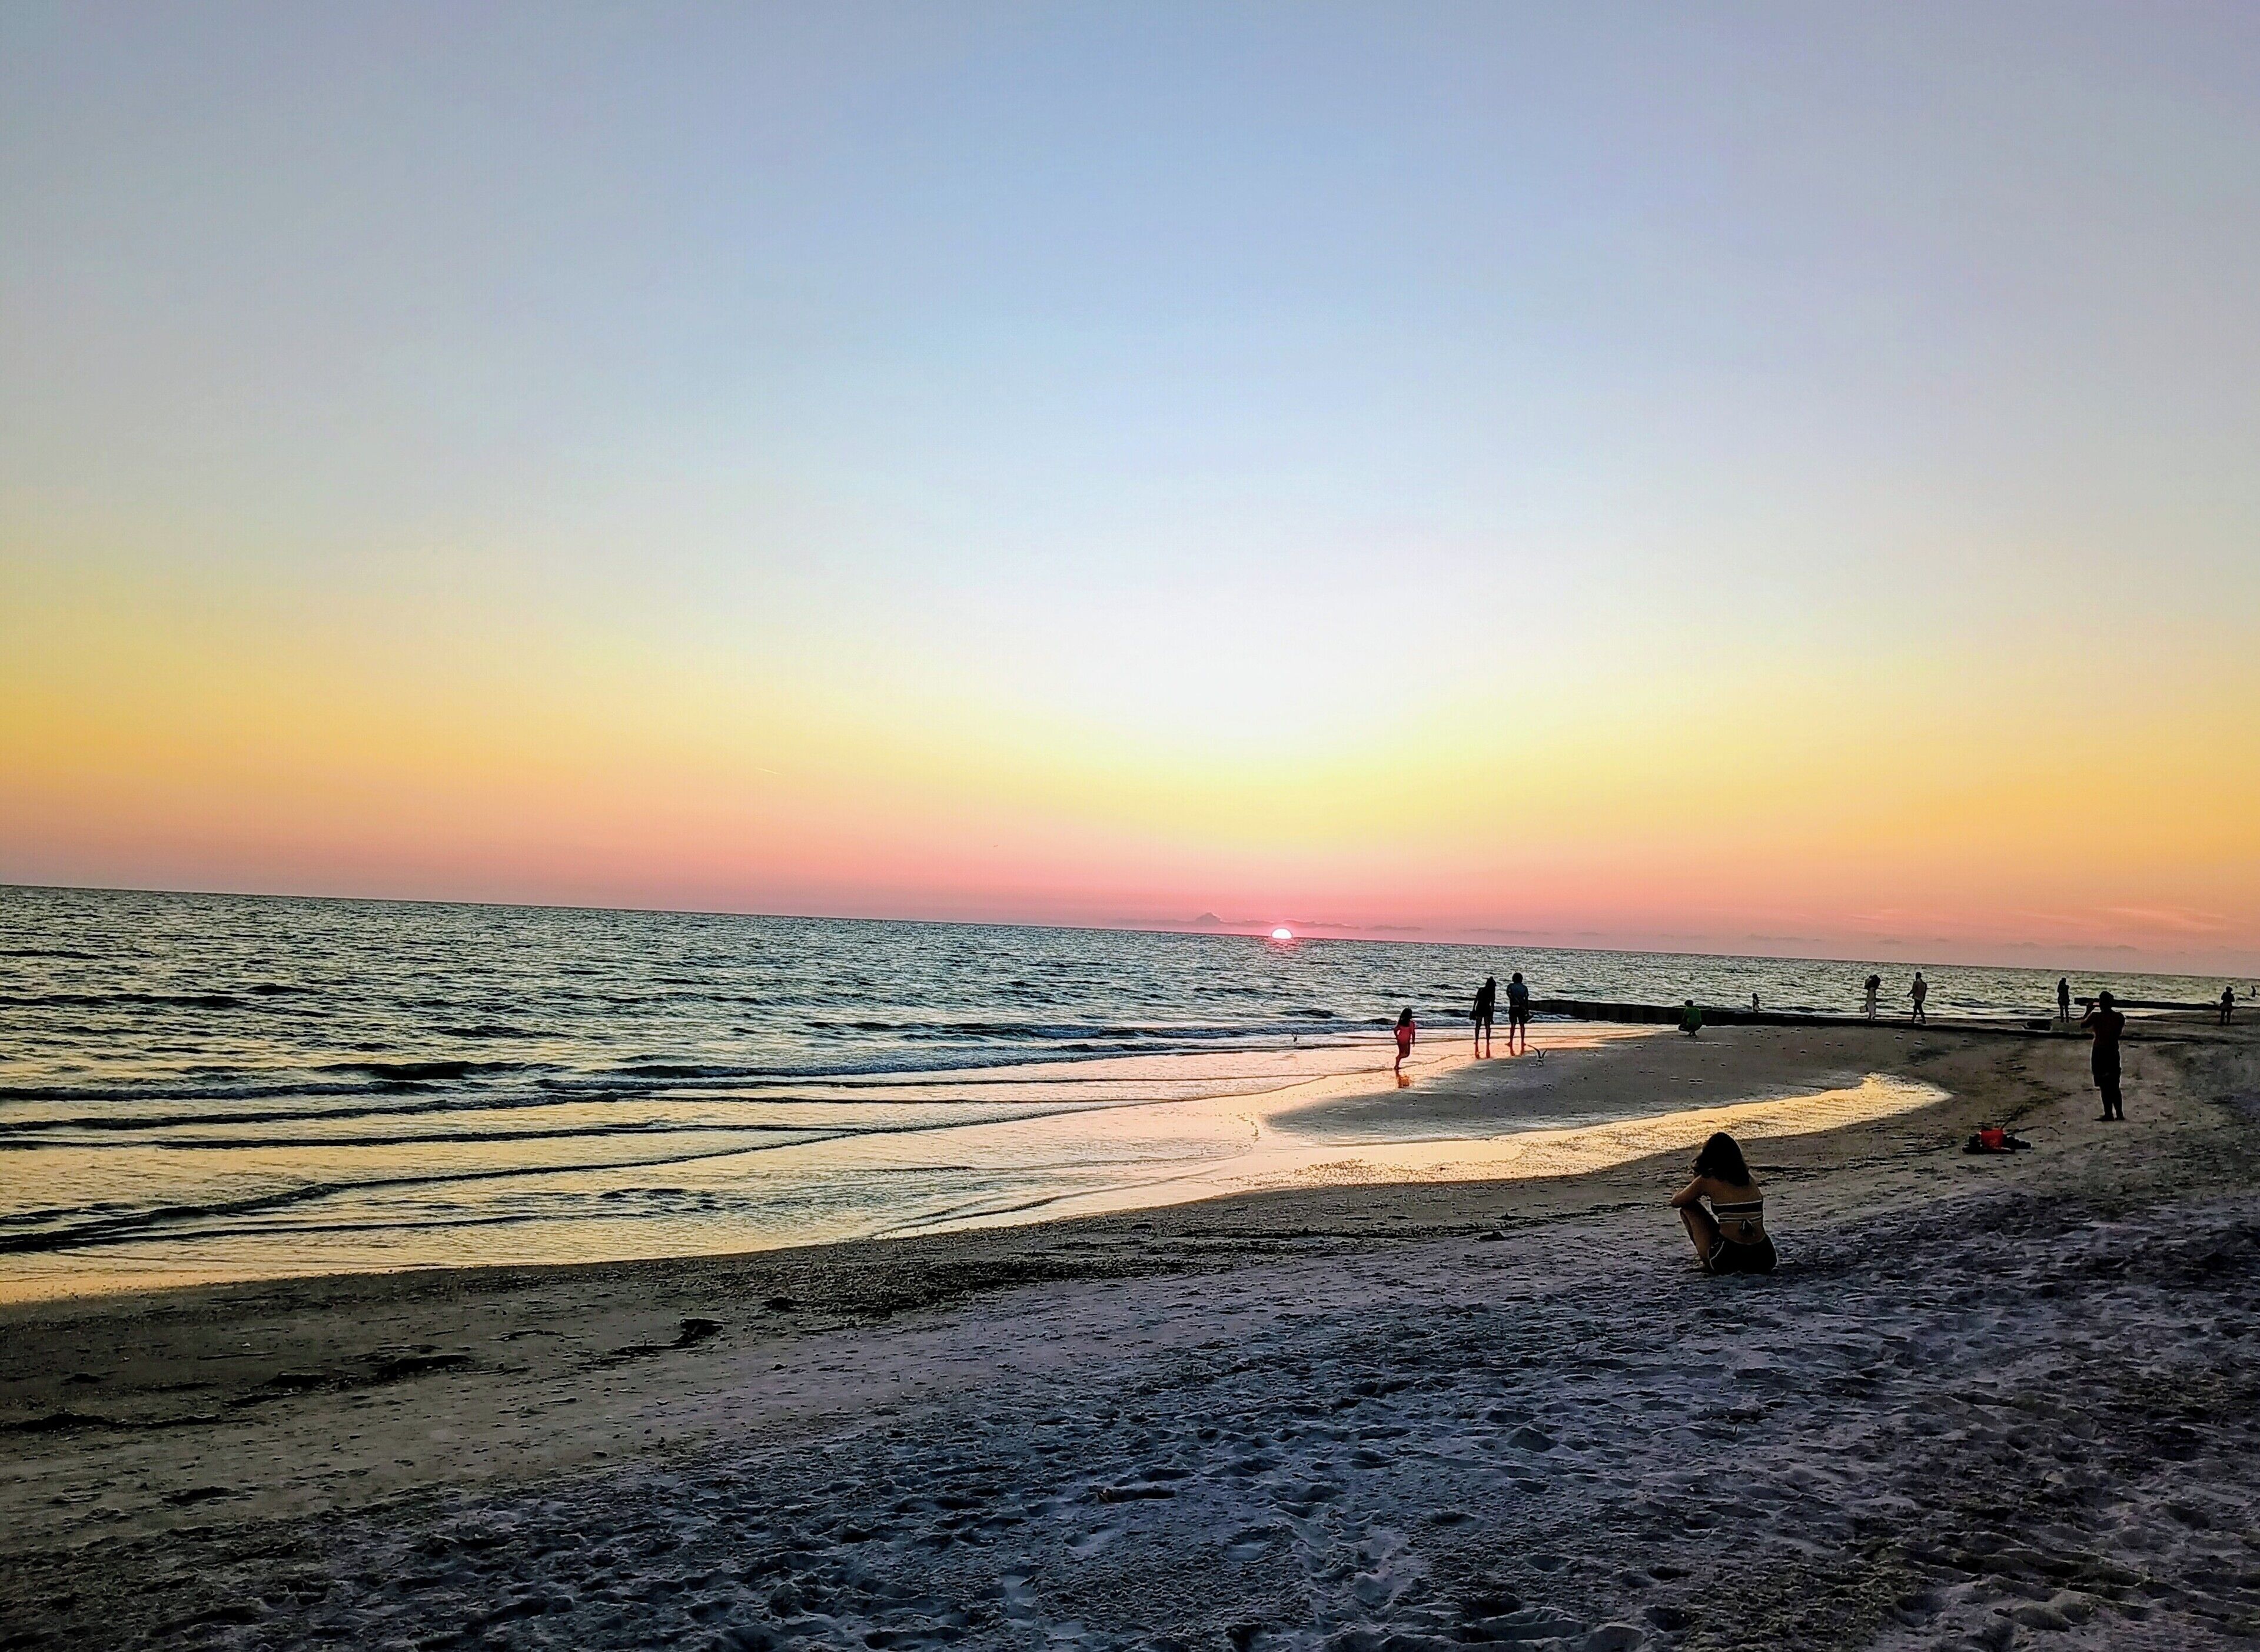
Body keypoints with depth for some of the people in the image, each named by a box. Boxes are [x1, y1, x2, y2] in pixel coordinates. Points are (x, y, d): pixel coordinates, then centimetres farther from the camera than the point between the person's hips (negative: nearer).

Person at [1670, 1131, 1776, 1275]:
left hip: (1728, 1260, -6)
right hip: (1763, 1261, 6)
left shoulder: (1707, 1180, 0)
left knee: (1688, 1206, 15)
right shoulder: (1749, 1178, 13)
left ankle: (1708, 1263, 14)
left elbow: (1675, 1203, 16)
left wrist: (1694, 1194, 38)